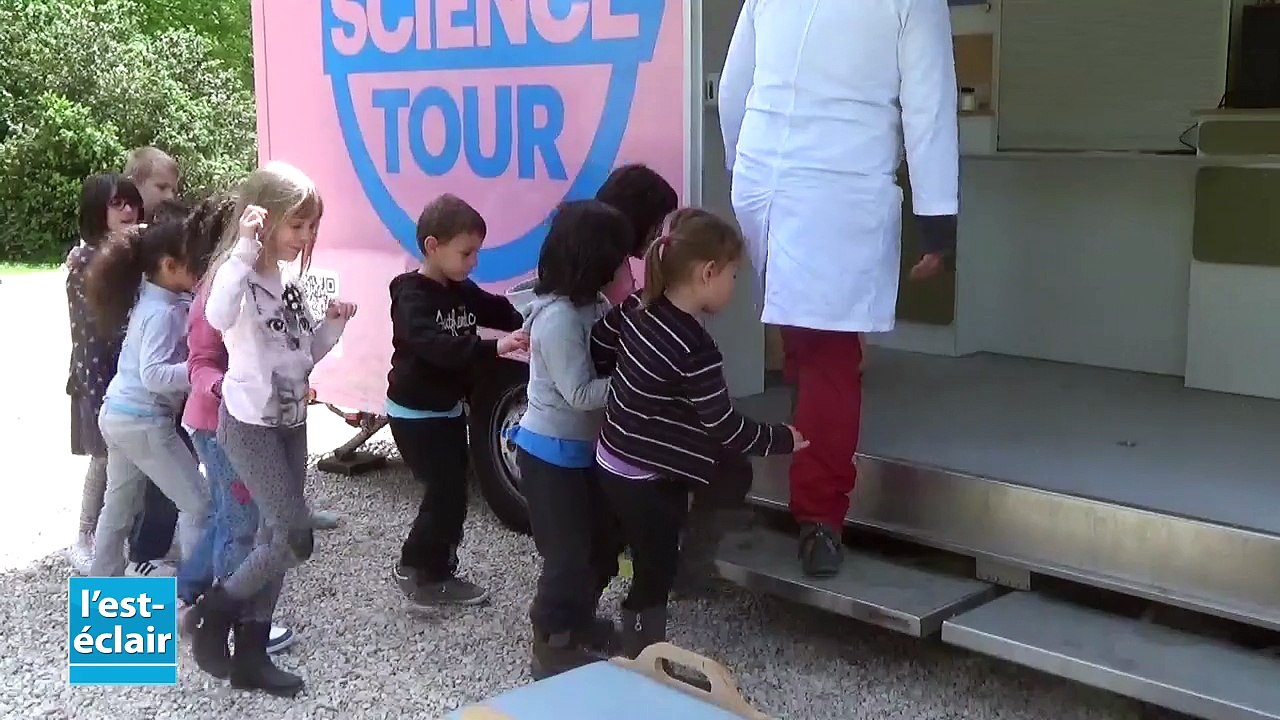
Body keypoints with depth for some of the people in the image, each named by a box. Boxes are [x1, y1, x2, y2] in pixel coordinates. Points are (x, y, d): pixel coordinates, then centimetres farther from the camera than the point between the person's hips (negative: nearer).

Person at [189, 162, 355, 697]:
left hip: (291, 422, 8)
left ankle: (251, 655, 22)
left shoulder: (290, 280, 8)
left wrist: (333, 324, -1)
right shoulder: (238, 273, -16)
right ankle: (215, 608, 12)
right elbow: (220, 319, -41)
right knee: (295, 538, -11)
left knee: (277, 537, 11)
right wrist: (244, 248, -39)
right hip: (249, 425, -8)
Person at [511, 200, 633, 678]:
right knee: (569, 552, 2)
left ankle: (577, 622, 38)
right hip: (554, 452, -9)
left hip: (584, 447, 9)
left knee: (602, 540, 20)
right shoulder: (559, 316, -24)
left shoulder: (591, 304, 3)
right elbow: (579, 393, -24)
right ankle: (552, 645, 18)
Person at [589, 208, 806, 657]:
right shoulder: (695, 351, -25)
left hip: (615, 465, 8)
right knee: (653, 579, 6)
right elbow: (726, 430, -18)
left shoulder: (636, 309, -4)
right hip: (648, 482, -8)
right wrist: (782, 440, -3)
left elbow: (593, 355, 7)